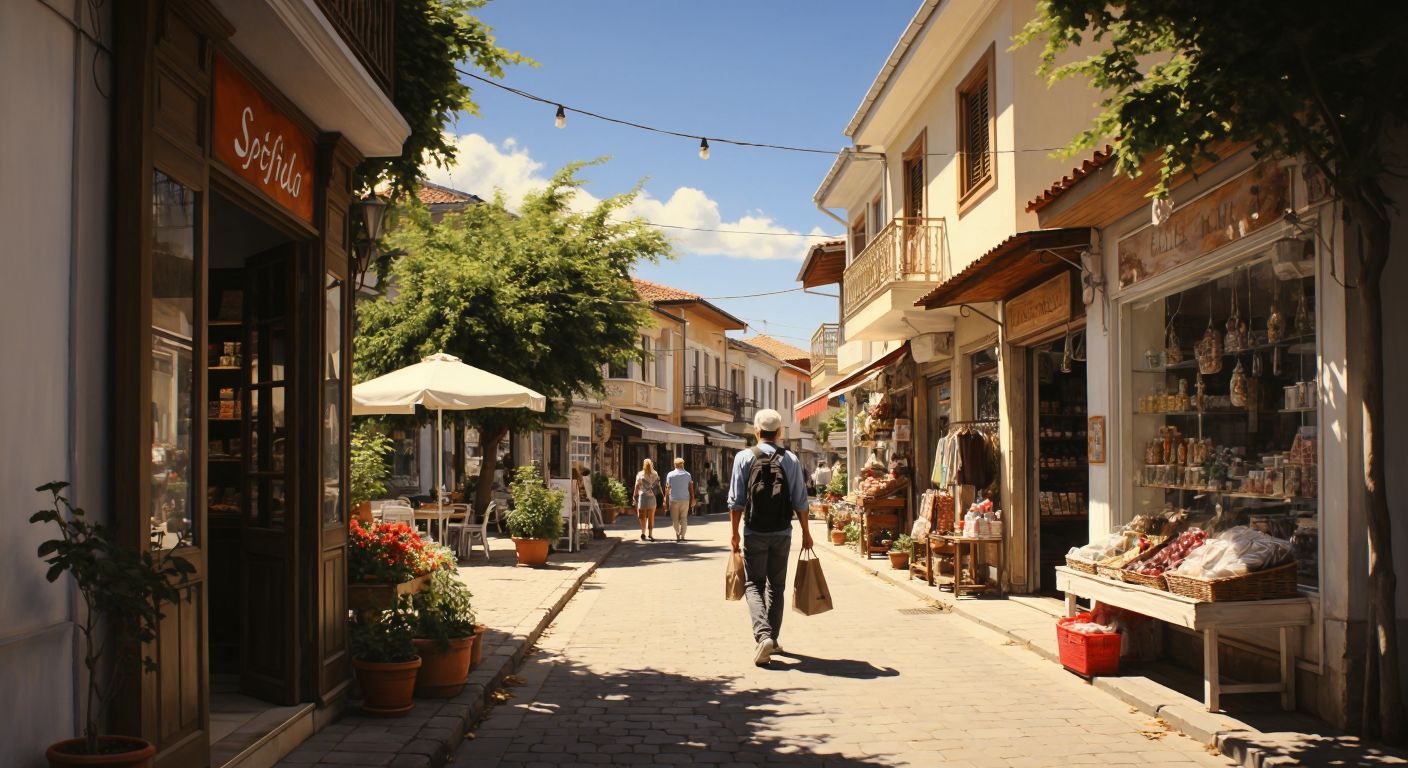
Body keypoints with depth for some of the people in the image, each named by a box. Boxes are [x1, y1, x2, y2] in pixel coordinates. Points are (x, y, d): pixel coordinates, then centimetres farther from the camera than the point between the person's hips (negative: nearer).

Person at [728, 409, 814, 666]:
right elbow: (800, 502, 1)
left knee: (754, 585, 3)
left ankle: (763, 635, -17)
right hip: (782, 532, 2)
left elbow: (736, 500, -5)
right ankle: (772, 639, 20)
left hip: (754, 532, -2)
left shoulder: (744, 457, -3)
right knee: (776, 586, 14)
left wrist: (735, 532, 3)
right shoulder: (791, 460, 1)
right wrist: (806, 533, 10)